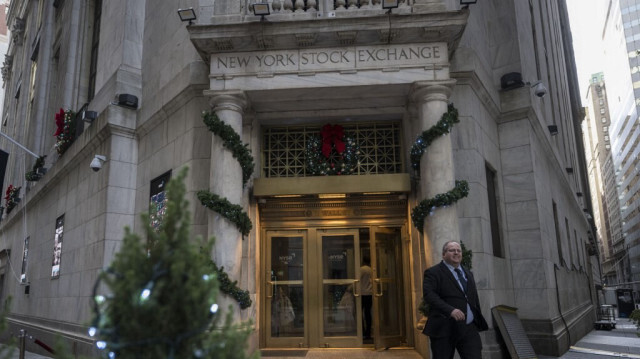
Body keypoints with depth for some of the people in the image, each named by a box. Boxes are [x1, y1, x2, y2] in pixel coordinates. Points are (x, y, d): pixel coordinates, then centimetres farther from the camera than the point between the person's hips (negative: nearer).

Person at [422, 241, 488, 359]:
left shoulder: (468, 274, 20)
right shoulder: (433, 273, -4)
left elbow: (475, 300, 24)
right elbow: (429, 295, -19)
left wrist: (479, 322, 17)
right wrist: (450, 310, -30)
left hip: (469, 329, 5)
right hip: (444, 329, -5)